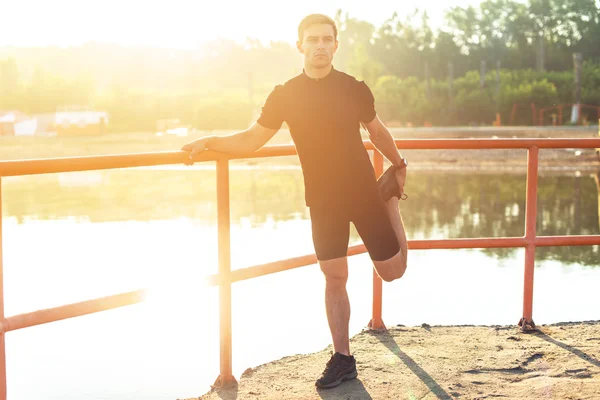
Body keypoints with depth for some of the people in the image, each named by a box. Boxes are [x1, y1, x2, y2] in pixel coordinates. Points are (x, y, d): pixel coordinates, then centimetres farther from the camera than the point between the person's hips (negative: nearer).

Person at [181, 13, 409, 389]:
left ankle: (391, 196, 32)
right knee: (334, 278, 3)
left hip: (363, 191, -1)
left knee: (393, 271, 7)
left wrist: (398, 165, 22)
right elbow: (251, 140, 0)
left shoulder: (354, 88, -6)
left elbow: (377, 130, 10)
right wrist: (209, 142, -14)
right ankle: (343, 358, 16)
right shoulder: (285, 95, -4)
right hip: (323, 199, 1)